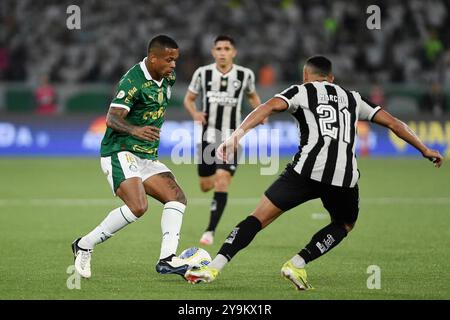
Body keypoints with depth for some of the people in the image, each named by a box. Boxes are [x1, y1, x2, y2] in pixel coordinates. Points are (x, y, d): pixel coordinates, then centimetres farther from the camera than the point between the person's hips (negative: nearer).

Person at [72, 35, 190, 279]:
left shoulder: (166, 79, 9)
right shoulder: (134, 81, -17)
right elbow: (112, 118, -25)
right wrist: (135, 130, -42)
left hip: (147, 158, 9)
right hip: (120, 154, -9)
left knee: (176, 197, -7)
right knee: (137, 206, -24)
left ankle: (167, 258, -12)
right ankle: (84, 246, -10)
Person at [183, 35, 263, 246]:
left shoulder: (245, 75, -2)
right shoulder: (203, 73, -3)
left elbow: (252, 96, 18)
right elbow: (188, 98, 8)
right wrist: (194, 113, -13)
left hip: (232, 138, -2)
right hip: (207, 137, 2)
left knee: (222, 181, -18)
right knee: (205, 186, 10)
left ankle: (210, 231, -13)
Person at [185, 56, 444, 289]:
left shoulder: (301, 91, 17)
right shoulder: (352, 98, 28)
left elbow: (269, 107, -2)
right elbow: (392, 122, 28)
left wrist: (237, 134, -12)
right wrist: (425, 150, 37)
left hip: (308, 170, -2)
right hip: (345, 177, 2)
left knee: (259, 217, 4)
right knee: (345, 224, 29)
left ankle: (214, 268, -8)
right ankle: (297, 264, 11)